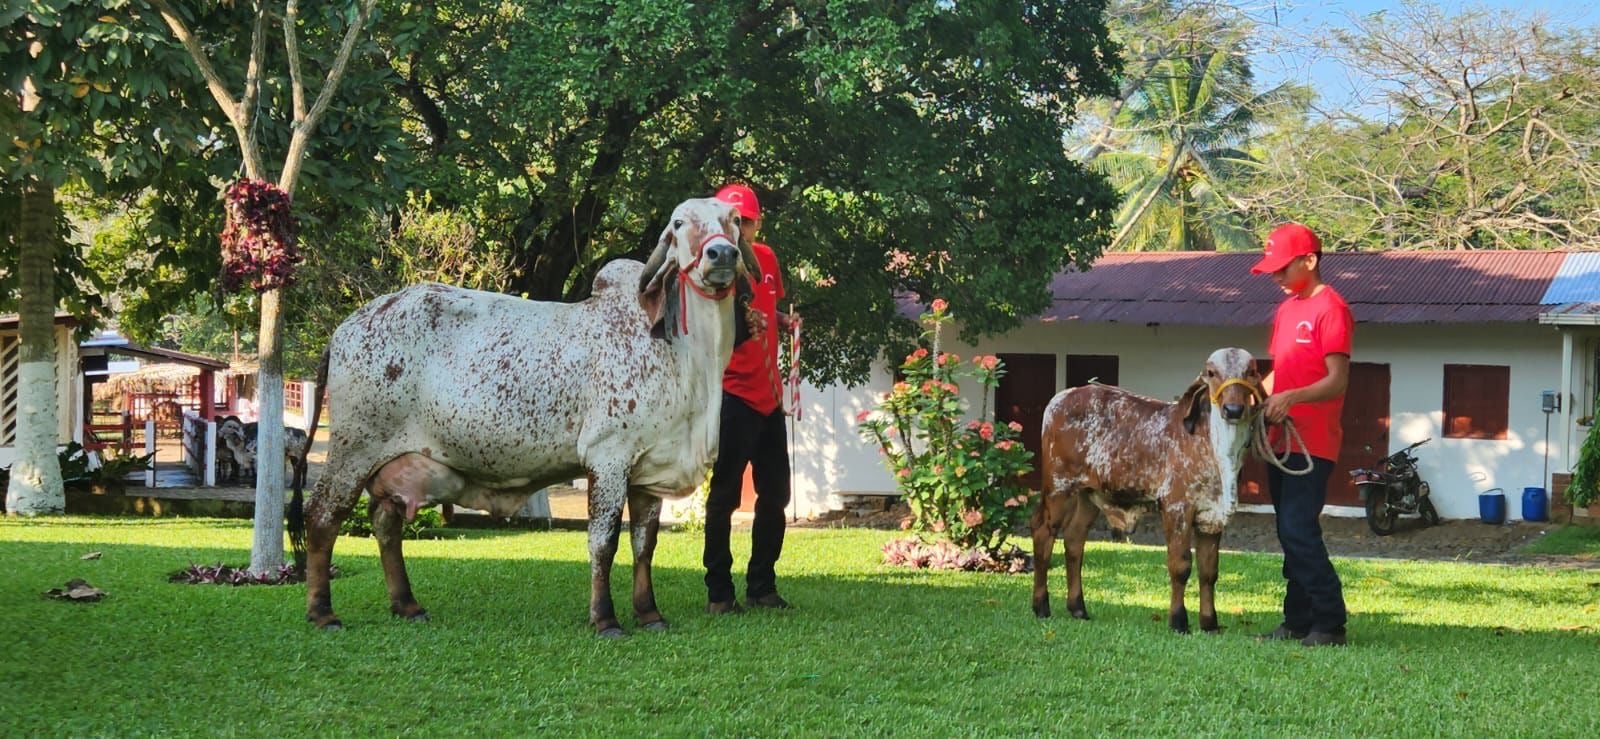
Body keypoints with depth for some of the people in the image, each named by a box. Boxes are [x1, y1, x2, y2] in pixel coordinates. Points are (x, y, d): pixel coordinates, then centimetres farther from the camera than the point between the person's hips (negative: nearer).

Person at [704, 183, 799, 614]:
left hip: (769, 396, 7)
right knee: (725, 495, -6)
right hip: (733, 395, -7)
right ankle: (718, 592, 3)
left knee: (775, 495, 11)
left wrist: (784, 321, 4)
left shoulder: (766, 258, 8)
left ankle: (762, 587, 22)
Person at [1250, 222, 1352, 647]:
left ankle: (1330, 624, -8)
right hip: (1282, 439, 9)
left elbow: (1338, 381, -17)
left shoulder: (1330, 309, -11)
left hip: (1312, 443, -9)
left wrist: (1291, 398, -30)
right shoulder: (1286, 309, 17)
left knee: (1299, 531, -14)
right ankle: (1297, 620, 16)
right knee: (1290, 533, 11)